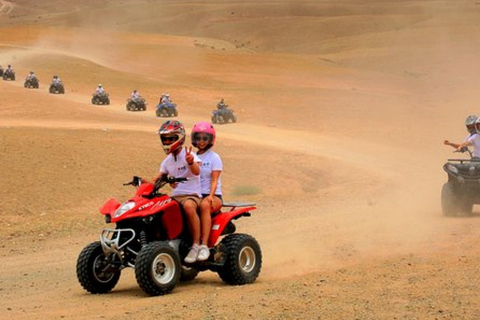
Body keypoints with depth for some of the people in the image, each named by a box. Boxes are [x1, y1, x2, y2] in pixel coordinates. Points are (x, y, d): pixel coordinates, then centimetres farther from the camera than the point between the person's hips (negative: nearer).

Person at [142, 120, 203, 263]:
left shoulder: (189, 155, -5)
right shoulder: (167, 161, 17)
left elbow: (197, 171, -24)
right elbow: (156, 181, 14)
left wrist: (190, 162, -47)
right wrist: (144, 182, -8)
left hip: (192, 194, -7)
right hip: (175, 196, 7)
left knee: (189, 206, -40)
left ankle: (196, 245, -34)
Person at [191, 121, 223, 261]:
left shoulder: (214, 157, 4)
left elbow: (214, 180, -6)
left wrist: (211, 196, -24)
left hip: (213, 195, -4)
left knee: (204, 205, -39)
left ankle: (204, 246, -43)